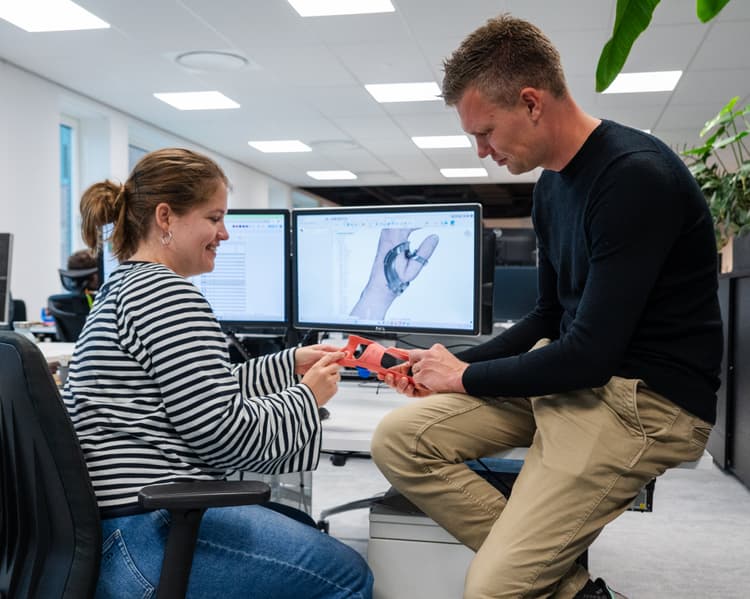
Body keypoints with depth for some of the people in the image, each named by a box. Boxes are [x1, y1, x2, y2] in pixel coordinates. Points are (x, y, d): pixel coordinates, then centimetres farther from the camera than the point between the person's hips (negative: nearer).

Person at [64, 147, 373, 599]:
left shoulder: (125, 287, 16)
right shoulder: (167, 293, -17)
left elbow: (206, 395, 18)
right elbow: (225, 433, -19)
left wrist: (290, 364, 13)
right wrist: (306, 398, -4)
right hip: (147, 536, -11)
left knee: (305, 526, 22)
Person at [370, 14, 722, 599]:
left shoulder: (636, 176, -20)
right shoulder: (553, 185, 8)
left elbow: (590, 353, -23)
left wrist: (466, 377, -9)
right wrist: (455, 363, 4)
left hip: (646, 397, -9)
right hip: (567, 371, 9)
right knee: (399, 439, -5)